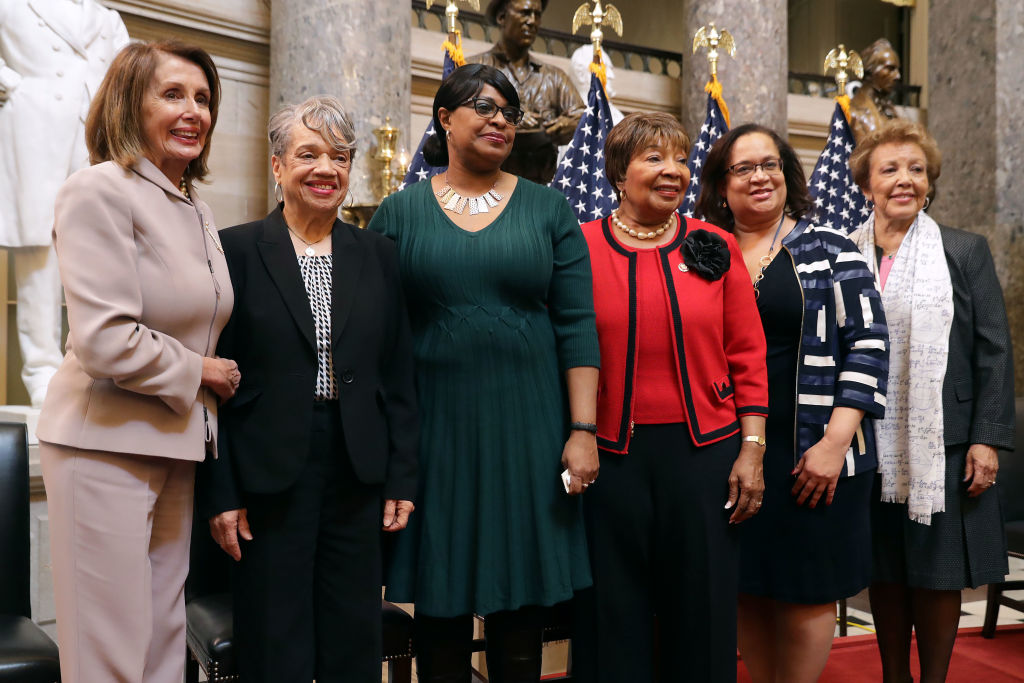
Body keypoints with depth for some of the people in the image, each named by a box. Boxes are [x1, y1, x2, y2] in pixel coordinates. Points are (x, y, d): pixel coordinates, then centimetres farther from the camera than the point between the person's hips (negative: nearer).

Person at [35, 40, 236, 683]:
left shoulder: (198, 209, 13)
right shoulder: (100, 190, -11)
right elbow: (106, 341, -19)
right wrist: (196, 374, -8)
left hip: (177, 444, 8)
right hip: (107, 444, -7)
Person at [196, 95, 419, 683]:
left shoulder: (378, 255, 8)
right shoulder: (237, 250, -1)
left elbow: (399, 377, 8)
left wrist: (401, 480, 4)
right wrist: (220, 493, -5)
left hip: (358, 477, 3)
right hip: (268, 477, -2)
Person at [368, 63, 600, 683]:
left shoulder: (549, 210, 6)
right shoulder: (400, 213, 4)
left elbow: (577, 327, 1)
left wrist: (583, 430, -6)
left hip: (528, 430, 1)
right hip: (434, 431, 0)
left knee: (522, 600, 8)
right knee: (440, 604, 8)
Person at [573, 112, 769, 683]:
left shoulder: (715, 247, 6)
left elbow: (748, 355, 5)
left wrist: (752, 450, 0)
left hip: (705, 453, 2)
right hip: (610, 458, -1)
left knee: (703, 615, 12)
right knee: (614, 619, 11)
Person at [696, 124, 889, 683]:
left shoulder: (829, 249, 1)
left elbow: (868, 345, -5)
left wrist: (835, 441, -13)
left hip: (813, 456, -2)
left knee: (807, 591, 4)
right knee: (749, 588, 10)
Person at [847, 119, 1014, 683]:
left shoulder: (966, 251, 2)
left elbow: (995, 351, -1)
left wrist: (987, 439, -8)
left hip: (940, 445, -1)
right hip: (873, 446, 2)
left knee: (937, 572, 6)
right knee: (885, 571, 11)